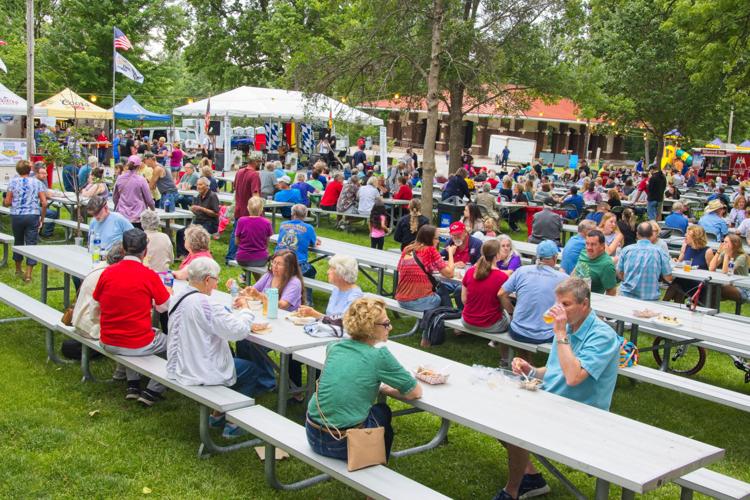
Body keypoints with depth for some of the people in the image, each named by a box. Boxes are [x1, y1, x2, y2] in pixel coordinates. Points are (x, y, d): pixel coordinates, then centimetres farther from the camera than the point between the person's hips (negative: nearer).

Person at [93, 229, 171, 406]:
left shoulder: (107, 272, -3)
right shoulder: (149, 275, -14)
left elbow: (94, 310, 6)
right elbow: (163, 307, -3)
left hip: (108, 343, 5)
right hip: (138, 346, -5)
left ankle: (133, 385, 29)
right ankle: (152, 392, 12)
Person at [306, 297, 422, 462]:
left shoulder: (335, 347, 4)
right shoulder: (379, 355, -11)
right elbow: (416, 392, -5)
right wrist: (382, 389, 11)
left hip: (313, 436, 5)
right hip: (345, 445, -5)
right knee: (383, 411, 27)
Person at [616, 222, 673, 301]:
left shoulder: (626, 250, 0)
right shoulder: (659, 252, -1)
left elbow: (620, 274, 9)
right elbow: (668, 278, 3)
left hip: (627, 295, 1)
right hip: (650, 298, -1)